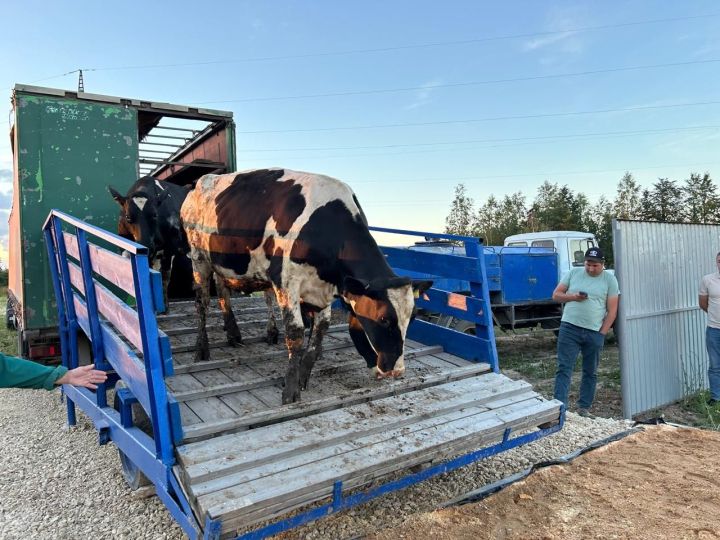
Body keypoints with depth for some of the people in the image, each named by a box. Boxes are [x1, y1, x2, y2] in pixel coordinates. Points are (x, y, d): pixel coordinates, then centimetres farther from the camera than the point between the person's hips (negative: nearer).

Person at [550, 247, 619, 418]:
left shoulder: (609, 279, 2)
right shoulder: (573, 273, 4)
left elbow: (612, 310, 0)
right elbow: (556, 295, 7)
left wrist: (602, 333, -6)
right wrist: (573, 297, -11)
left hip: (595, 333, 1)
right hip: (569, 328, -1)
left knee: (591, 372, 11)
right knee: (564, 369, -5)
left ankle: (584, 408, 24)